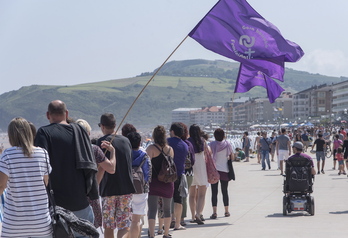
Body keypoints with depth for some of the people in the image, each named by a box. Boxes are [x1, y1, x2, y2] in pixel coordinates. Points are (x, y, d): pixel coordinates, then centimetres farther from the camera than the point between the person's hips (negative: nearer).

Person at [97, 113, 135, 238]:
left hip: (109, 189, -3)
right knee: (124, 226, 3)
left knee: (108, 227, 8)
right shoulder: (126, 141, 9)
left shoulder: (102, 142, -6)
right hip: (126, 188, 3)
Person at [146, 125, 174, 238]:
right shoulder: (170, 149, 5)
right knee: (167, 209, 18)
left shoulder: (151, 148, -9)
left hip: (154, 182, -4)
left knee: (152, 210, -4)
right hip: (168, 182, 4)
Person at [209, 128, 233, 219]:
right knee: (225, 191, 13)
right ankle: (226, 211, 21)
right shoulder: (228, 145, -1)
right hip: (225, 170, 2)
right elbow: (232, 157, 6)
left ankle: (214, 212, -8)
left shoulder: (212, 144, -6)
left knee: (214, 192, -1)